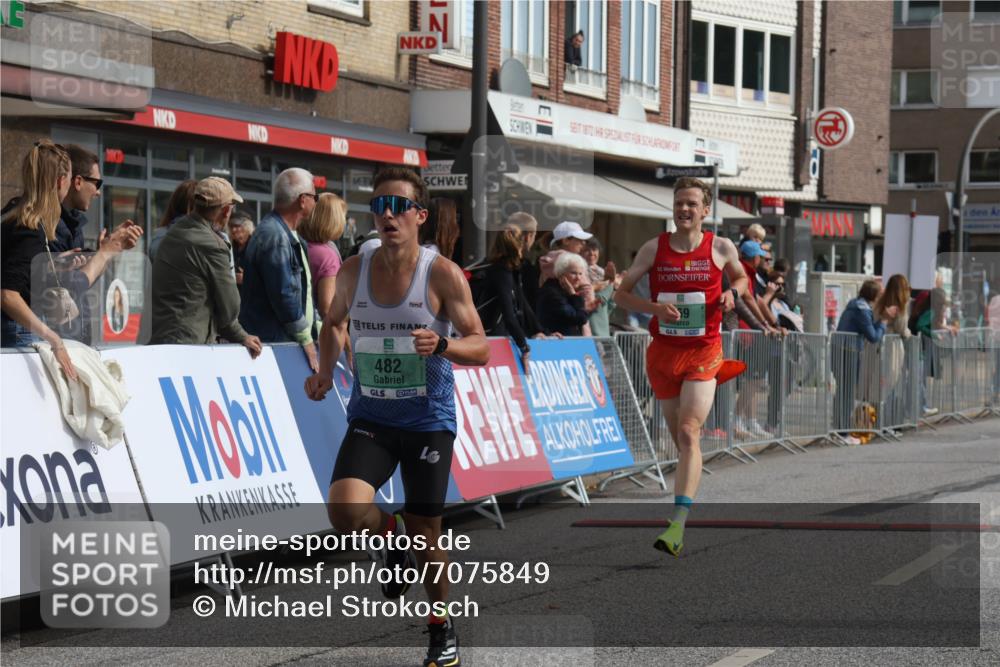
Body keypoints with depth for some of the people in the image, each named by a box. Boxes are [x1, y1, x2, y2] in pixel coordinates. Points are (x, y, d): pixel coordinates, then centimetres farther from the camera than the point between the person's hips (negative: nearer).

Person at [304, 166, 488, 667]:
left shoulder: (442, 274, -11)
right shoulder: (353, 271, 0)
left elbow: (480, 347, -11)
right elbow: (334, 322, 20)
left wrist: (440, 345, -31)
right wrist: (325, 372, 4)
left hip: (428, 420, -2)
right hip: (370, 417, 2)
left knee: (425, 534, 5)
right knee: (345, 512, -22)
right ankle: (391, 534, 14)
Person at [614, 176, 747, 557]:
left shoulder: (721, 248, -1)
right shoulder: (654, 248, 0)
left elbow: (740, 277, 19)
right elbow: (621, 294, 3)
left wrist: (732, 293, -4)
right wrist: (654, 308, -16)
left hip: (703, 353, -2)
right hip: (664, 351, 2)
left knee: (689, 433, -17)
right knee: (680, 439, 11)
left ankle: (678, 525, -25)